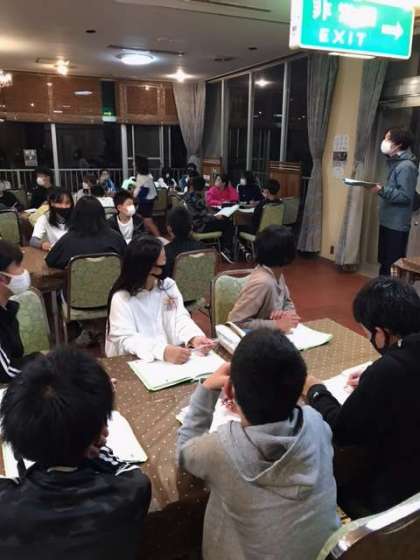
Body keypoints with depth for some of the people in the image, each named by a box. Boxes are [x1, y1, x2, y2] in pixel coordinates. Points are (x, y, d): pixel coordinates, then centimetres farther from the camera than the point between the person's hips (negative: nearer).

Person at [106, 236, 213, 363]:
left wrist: (194, 337, -24)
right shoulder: (121, 298, -12)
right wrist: (163, 351, -35)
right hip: (134, 362, -3)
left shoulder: (169, 285, 4)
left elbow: (181, 317, -3)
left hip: (173, 357, 3)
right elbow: (126, 340, -21)